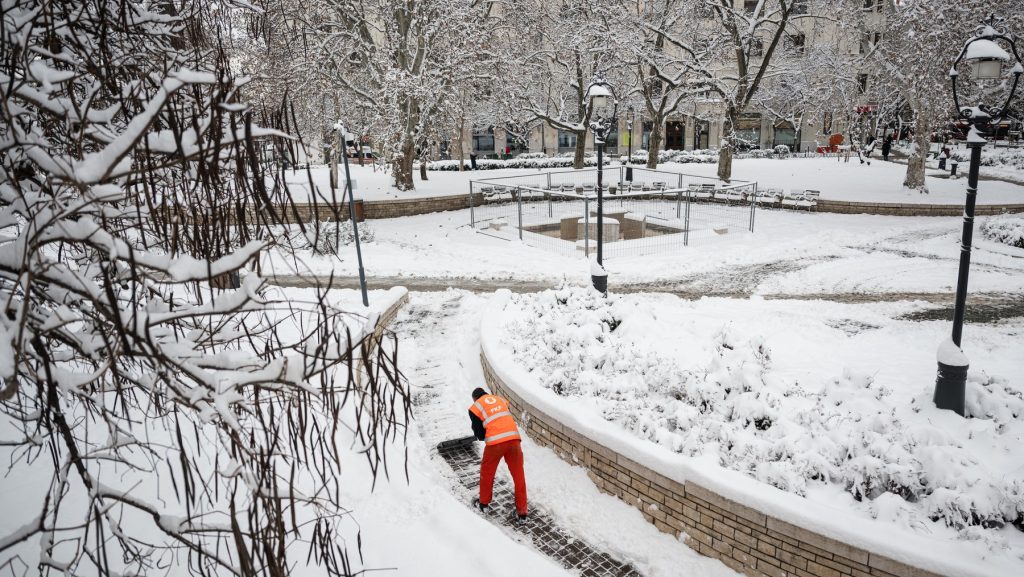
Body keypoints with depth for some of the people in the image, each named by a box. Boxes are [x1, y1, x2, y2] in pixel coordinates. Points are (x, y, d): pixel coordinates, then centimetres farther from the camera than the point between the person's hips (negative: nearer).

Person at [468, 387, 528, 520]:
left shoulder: (475, 407, 10)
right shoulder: (500, 399, 24)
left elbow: (479, 434, 8)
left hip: (495, 442, -3)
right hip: (514, 438, 3)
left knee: (487, 473, 21)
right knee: (519, 475, 11)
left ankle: (484, 503, 36)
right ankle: (522, 511, 16)